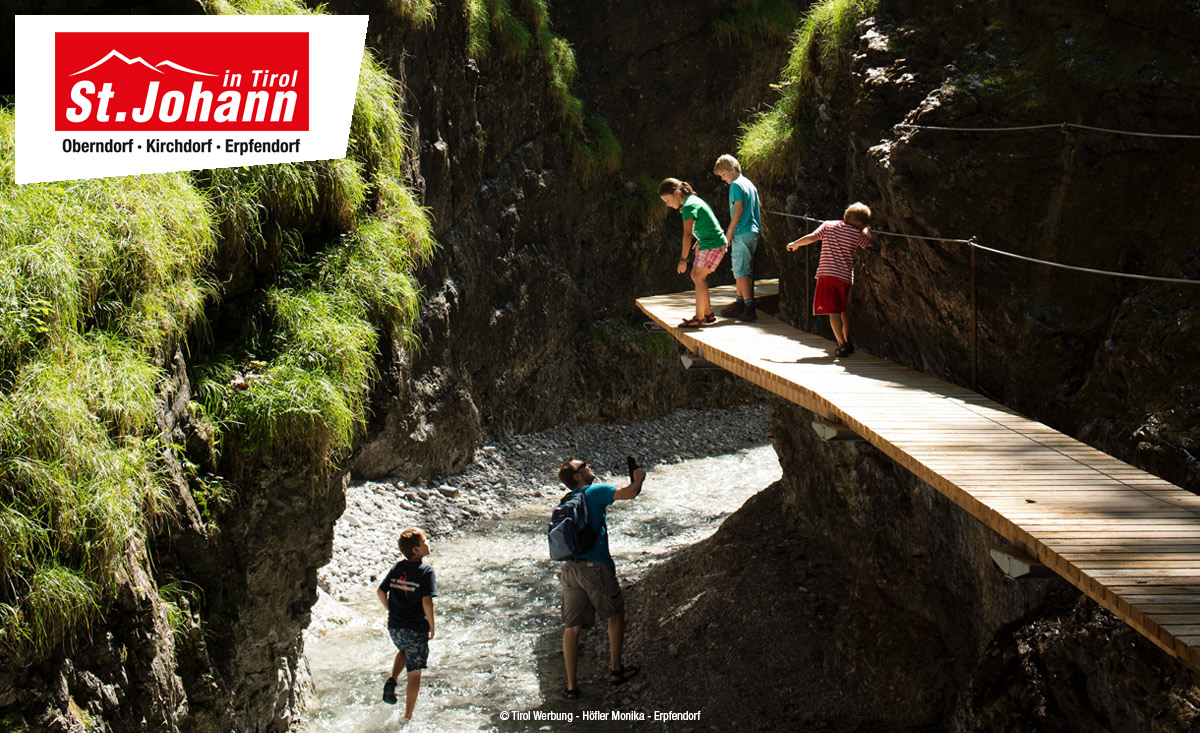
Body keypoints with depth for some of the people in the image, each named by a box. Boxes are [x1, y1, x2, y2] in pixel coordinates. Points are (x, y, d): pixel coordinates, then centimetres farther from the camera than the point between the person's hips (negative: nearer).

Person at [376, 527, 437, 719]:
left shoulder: (397, 568, 2)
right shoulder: (426, 571, -15)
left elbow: (381, 592, 5)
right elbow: (427, 601, -21)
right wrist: (432, 627, -9)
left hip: (394, 627, 5)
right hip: (416, 629, -5)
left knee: (404, 651, 36)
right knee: (414, 673, 9)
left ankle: (391, 681, 11)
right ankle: (408, 717, 14)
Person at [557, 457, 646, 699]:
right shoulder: (595, 491, -5)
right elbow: (630, 493, -17)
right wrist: (638, 478, 6)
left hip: (570, 568, 6)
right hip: (596, 567, -6)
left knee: (572, 627, 7)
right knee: (616, 614, 16)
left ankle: (571, 685, 7)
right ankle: (616, 670, 24)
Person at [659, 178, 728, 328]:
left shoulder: (688, 206, -17)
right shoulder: (693, 199, 12)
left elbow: (687, 234, -23)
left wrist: (683, 259, -22)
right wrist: (699, 243, 31)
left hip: (713, 245, -10)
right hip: (709, 243, 10)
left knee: (699, 277, -9)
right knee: (696, 275, 12)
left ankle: (699, 318, -7)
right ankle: (708, 314, 17)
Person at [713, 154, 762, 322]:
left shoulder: (736, 185, -10)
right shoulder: (749, 184, 17)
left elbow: (739, 209, -17)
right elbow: (755, 209, 19)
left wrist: (730, 231, -12)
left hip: (742, 233, -9)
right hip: (754, 232, 9)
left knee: (741, 270, -8)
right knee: (740, 269, 17)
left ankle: (749, 308, -13)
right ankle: (740, 304, 23)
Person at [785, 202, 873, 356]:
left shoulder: (827, 226, 5)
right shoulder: (857, 233, 3)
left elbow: (812, 237, -5)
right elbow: (869, 244, 16)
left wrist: (794, 244, 9)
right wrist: (867, 229, 33)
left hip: (827, 274, -1)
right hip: (846, 276, 1)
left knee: (833, 311, -5)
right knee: (844, 310, 20)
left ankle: (842, 344, -16)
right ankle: (847, 341, 27)